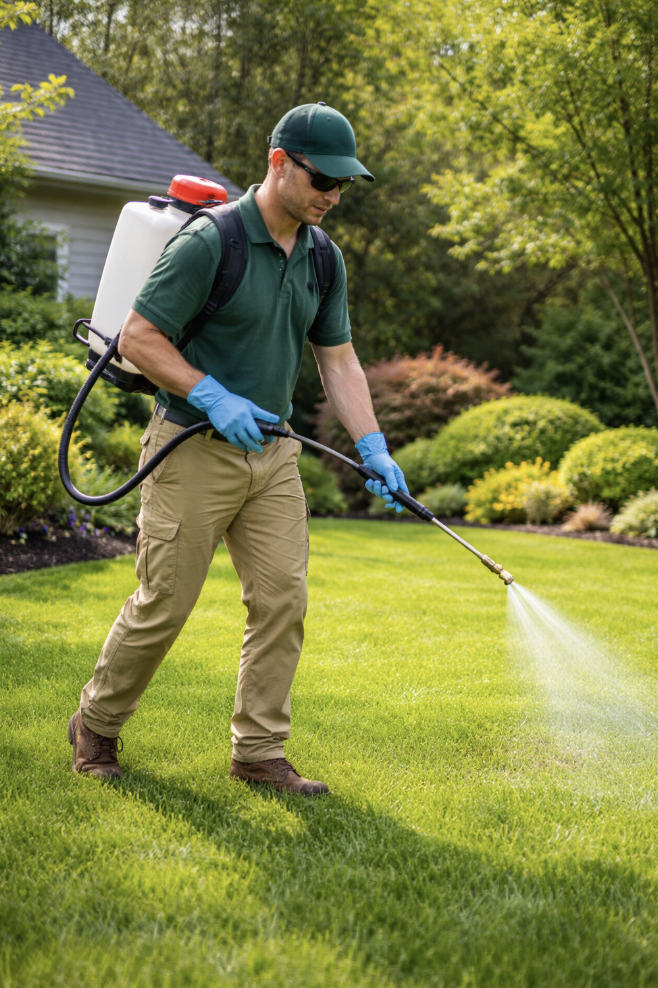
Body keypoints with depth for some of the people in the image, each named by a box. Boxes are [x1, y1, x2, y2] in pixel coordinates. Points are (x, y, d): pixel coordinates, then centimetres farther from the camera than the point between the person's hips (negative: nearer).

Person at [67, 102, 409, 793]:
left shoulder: (323, 260, 7)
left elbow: (338, 359, 11)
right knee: (164, 605, 0)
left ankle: (259, 751, 12)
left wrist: (374, 450, 2)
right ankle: (95, 724, 22)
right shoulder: (208, 243, -15)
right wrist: (214, 397, -22)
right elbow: (138, 338, -14)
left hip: (273, 454, 7)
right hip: (194, 451, -6)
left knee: (283, 600, 1)